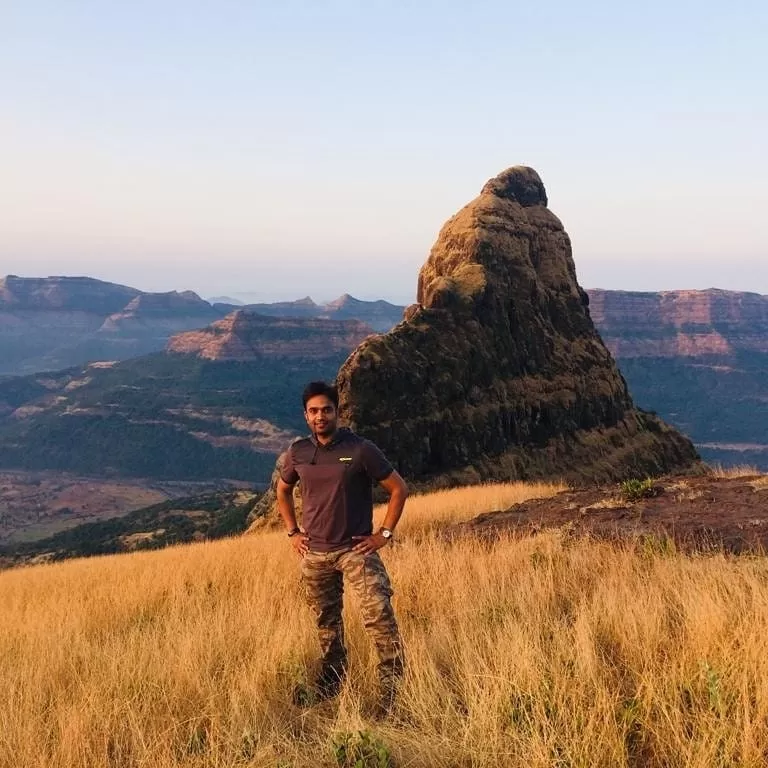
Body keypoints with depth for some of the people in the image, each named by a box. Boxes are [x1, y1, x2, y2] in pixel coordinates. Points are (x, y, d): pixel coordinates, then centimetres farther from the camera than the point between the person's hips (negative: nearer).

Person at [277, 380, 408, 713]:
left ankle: (393, 686, -11)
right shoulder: (297, 452, 1)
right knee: (326, 623, 17)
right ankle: (330, 685, 33)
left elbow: (398, 488, -6)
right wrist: (293, 532, 10)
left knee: (379, 615, -17)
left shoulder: (360, 449, -12)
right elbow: (282, 490, 20)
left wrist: (384, 534, -9)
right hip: (314, 553, 4)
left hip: (355, 549, -4)